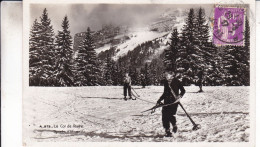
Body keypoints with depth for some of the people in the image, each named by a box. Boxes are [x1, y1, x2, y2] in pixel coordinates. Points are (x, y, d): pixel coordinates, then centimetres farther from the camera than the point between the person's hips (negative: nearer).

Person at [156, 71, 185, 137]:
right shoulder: (165, 82, 12)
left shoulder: (176, 81, -3)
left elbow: (183, 90, 2)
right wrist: (159, 100, 22)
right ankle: (167, 131, 10)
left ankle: (174, 125, 17)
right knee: (164, 116, -3)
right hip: (167, 101, 5)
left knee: (170, 115, -15)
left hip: (174, 101, -5)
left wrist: (180, 96, -16)